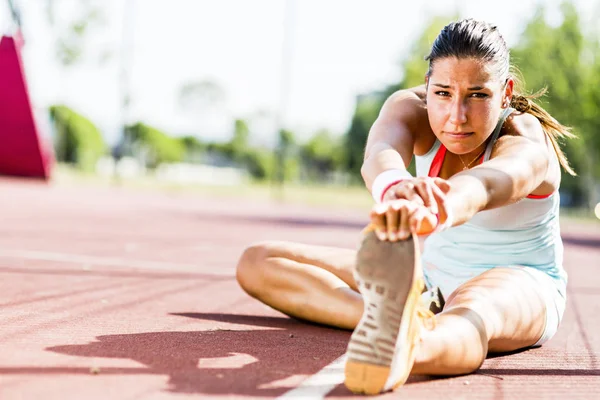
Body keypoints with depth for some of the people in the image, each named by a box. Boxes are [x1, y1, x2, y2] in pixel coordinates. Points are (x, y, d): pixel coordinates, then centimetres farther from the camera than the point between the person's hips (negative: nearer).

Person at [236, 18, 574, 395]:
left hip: (521, 285, -6)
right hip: (432, 276, 6)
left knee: (472, 314, -47)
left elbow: (480, 186, -53)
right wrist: (394, 186, -68)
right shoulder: (410, 107, -15)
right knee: (258, 263, -8)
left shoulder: (529, 145, -27)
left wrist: (426, 215, -79)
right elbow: (379, 153, -41)